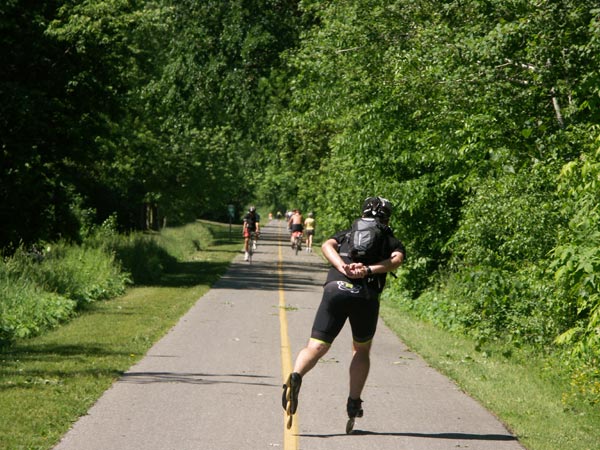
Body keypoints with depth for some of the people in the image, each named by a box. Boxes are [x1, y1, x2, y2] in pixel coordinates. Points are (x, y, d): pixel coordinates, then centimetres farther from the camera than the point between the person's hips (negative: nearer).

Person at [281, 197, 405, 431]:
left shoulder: (346, 234, 31)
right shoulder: (392, 241, 26)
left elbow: (327, 246, 8)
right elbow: (396, 259, 2)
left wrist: (342, 267, -6)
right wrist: (369, 270, -10)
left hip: (335, 289, 0)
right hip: (367, 295, 0)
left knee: (316, 347, -1)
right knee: (361, 350, 22)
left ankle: (296, 376, -32)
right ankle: (353, 405, 18)